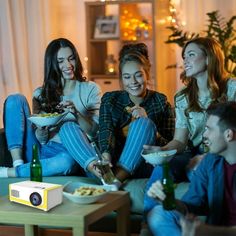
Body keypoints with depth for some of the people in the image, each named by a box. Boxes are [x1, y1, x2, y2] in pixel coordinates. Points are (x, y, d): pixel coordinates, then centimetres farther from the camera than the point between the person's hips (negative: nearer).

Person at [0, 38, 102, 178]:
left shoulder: (90, 89, 7)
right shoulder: (41, 94, 13)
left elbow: (95, 132, -2)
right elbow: (41, 139, 9)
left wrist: (76, 114, -20)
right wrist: (41, 128, -15)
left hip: (68, 152, -3)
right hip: (41, 152, 3)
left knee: (69, 127, -37)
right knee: (15, 100, -8)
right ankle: (18, 164, -20)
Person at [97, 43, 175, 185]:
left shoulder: (161, 103, 5)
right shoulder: (110, 100, 10)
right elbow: (105, 131, -9)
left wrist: (145, 124, -19)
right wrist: (105, 158, -31)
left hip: (144, 167, -2)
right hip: (114, 163, 2)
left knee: (143, 123, -28)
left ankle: (116, 178, -42)